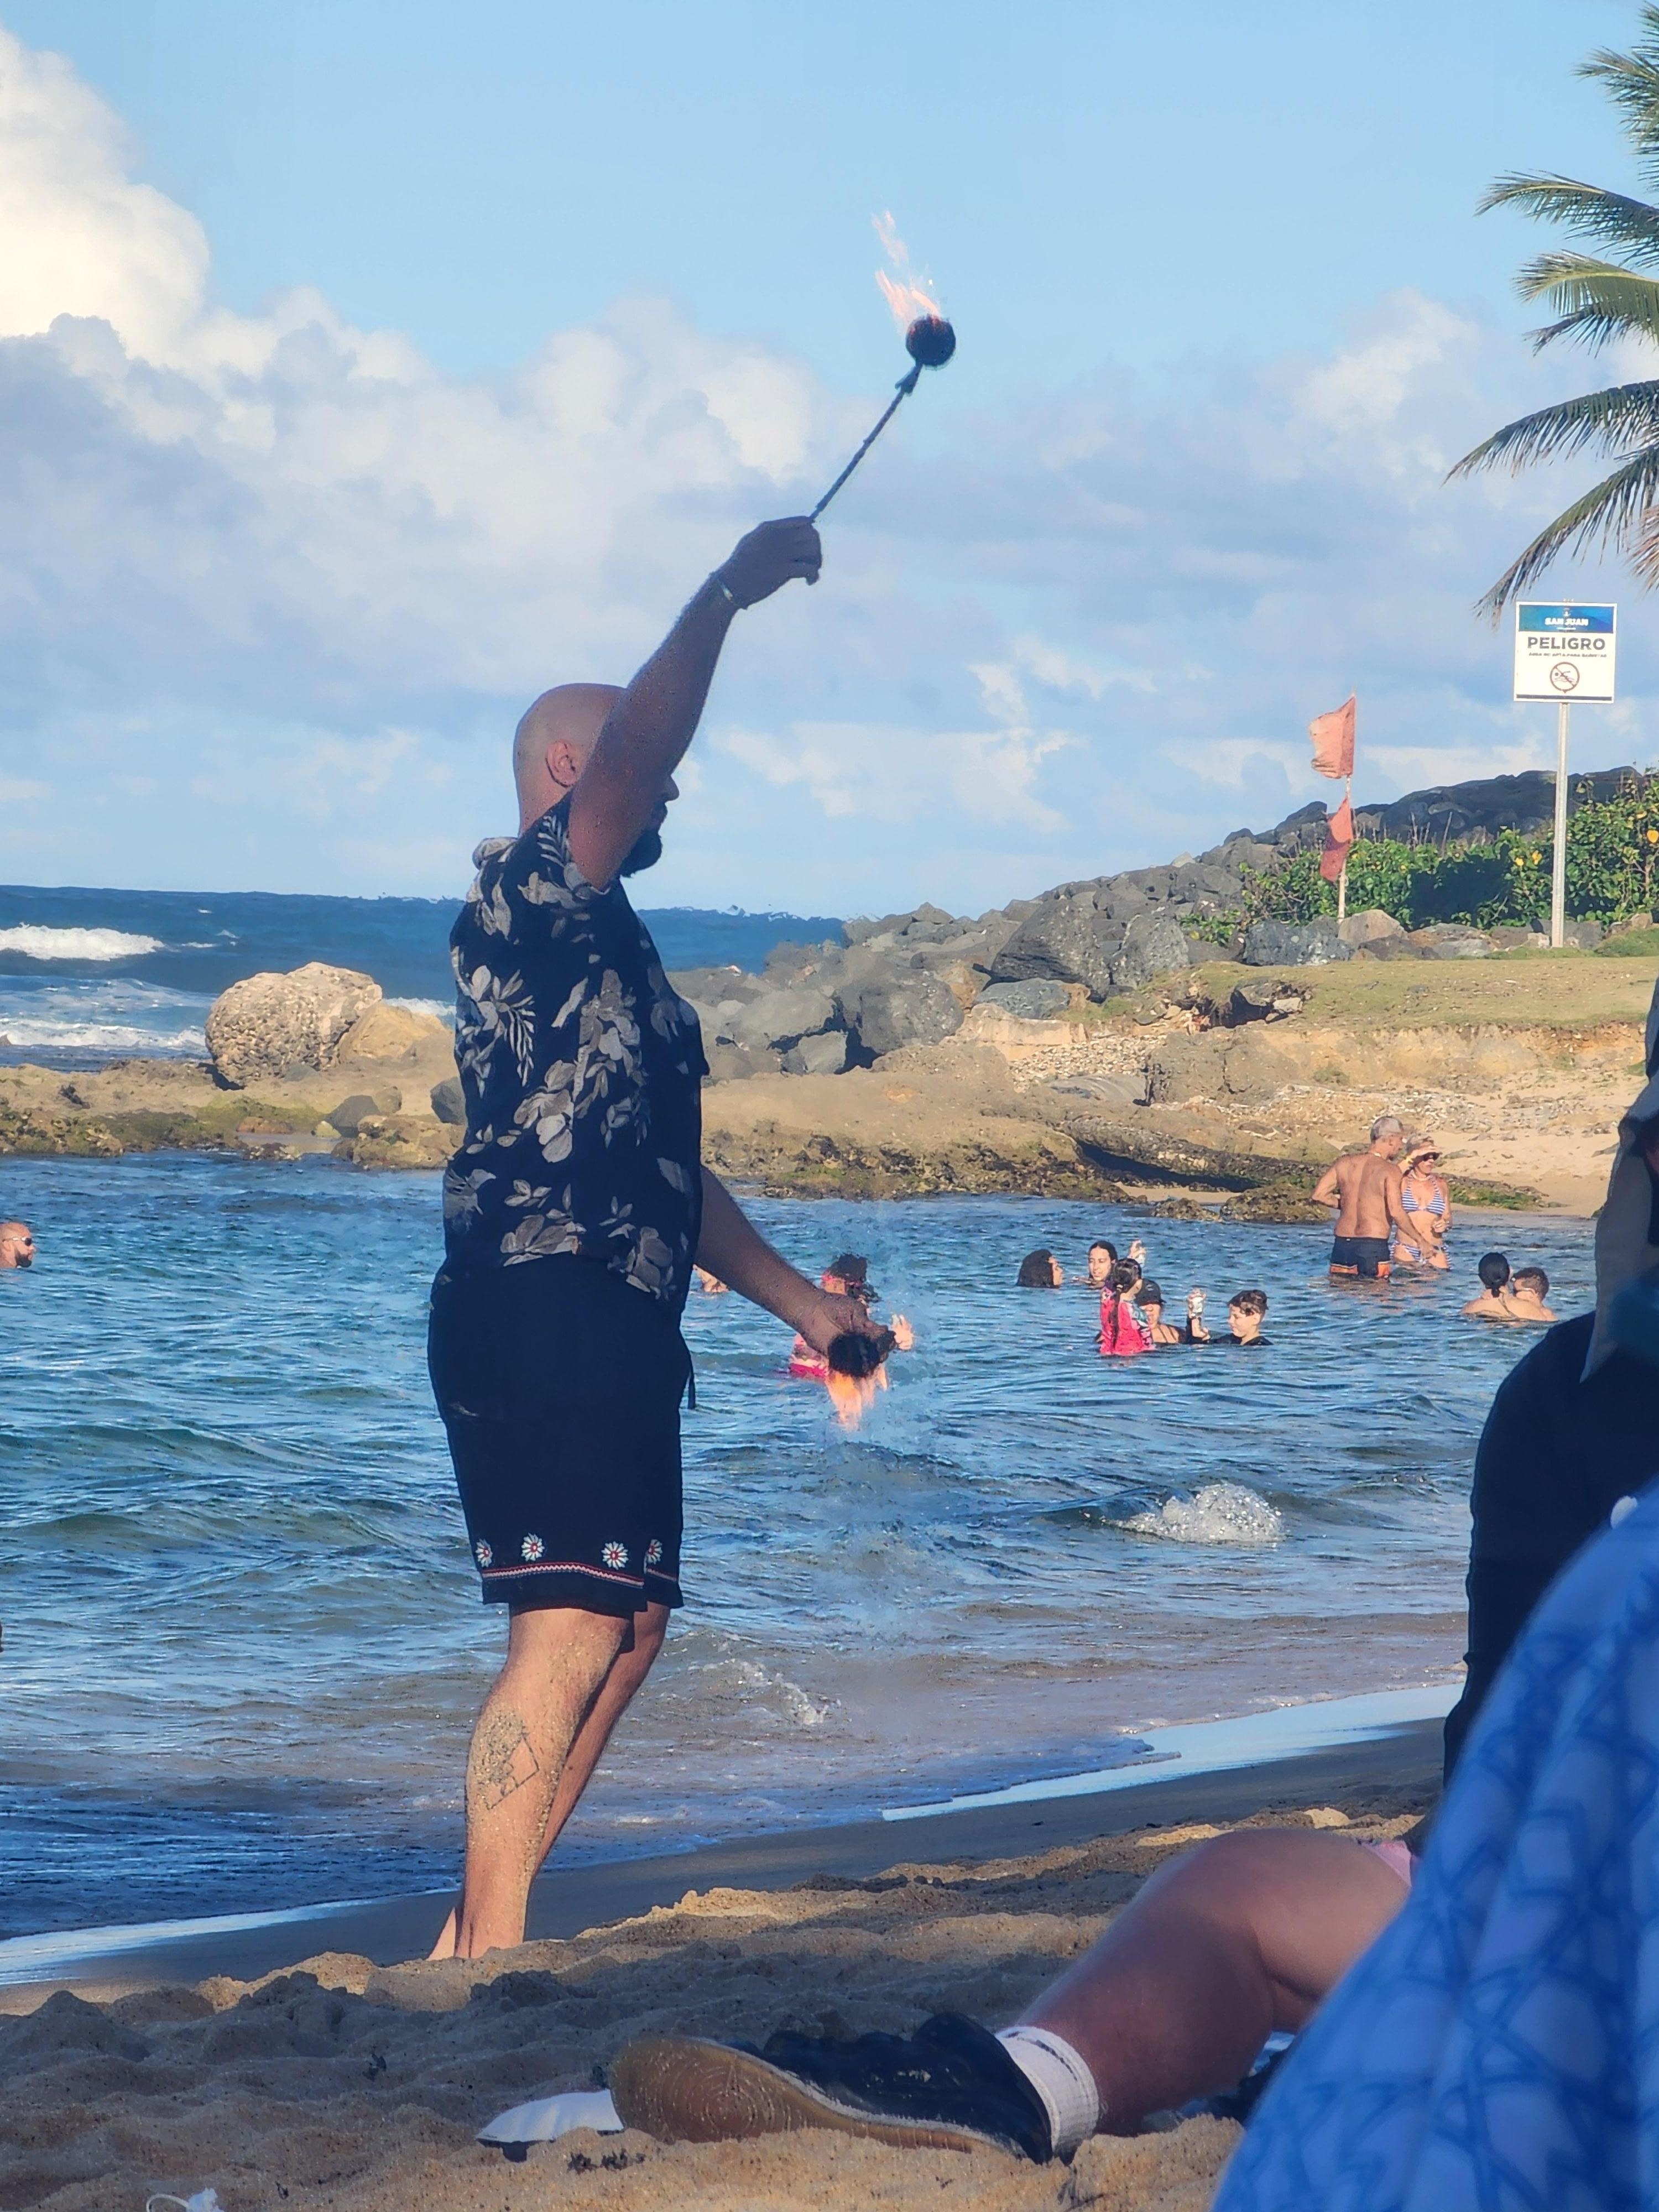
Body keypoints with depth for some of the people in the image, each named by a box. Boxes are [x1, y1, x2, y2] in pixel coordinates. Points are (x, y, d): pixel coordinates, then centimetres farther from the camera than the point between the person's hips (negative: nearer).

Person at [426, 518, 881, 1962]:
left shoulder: (612, 952, 25)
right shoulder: (526, 894, -5)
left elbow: (671, 1173, 29)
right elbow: (635, 752, -24)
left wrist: (799, 1299, 27)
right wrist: (731, 592, -19)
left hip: (620, 1330, 11)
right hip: (536, 1315, -11)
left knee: (631, 1628, 12)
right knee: (567, 1632, -16)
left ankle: (481, 1936, 15)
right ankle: (490, 1961, -18)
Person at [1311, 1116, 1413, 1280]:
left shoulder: (1345, 1163, 8)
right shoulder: (1389, 1170, -8)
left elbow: (1318, 1195, 4)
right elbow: (1396, 1212, -17)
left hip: (1342, 1243, 5)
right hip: (1373, 1246, -5)